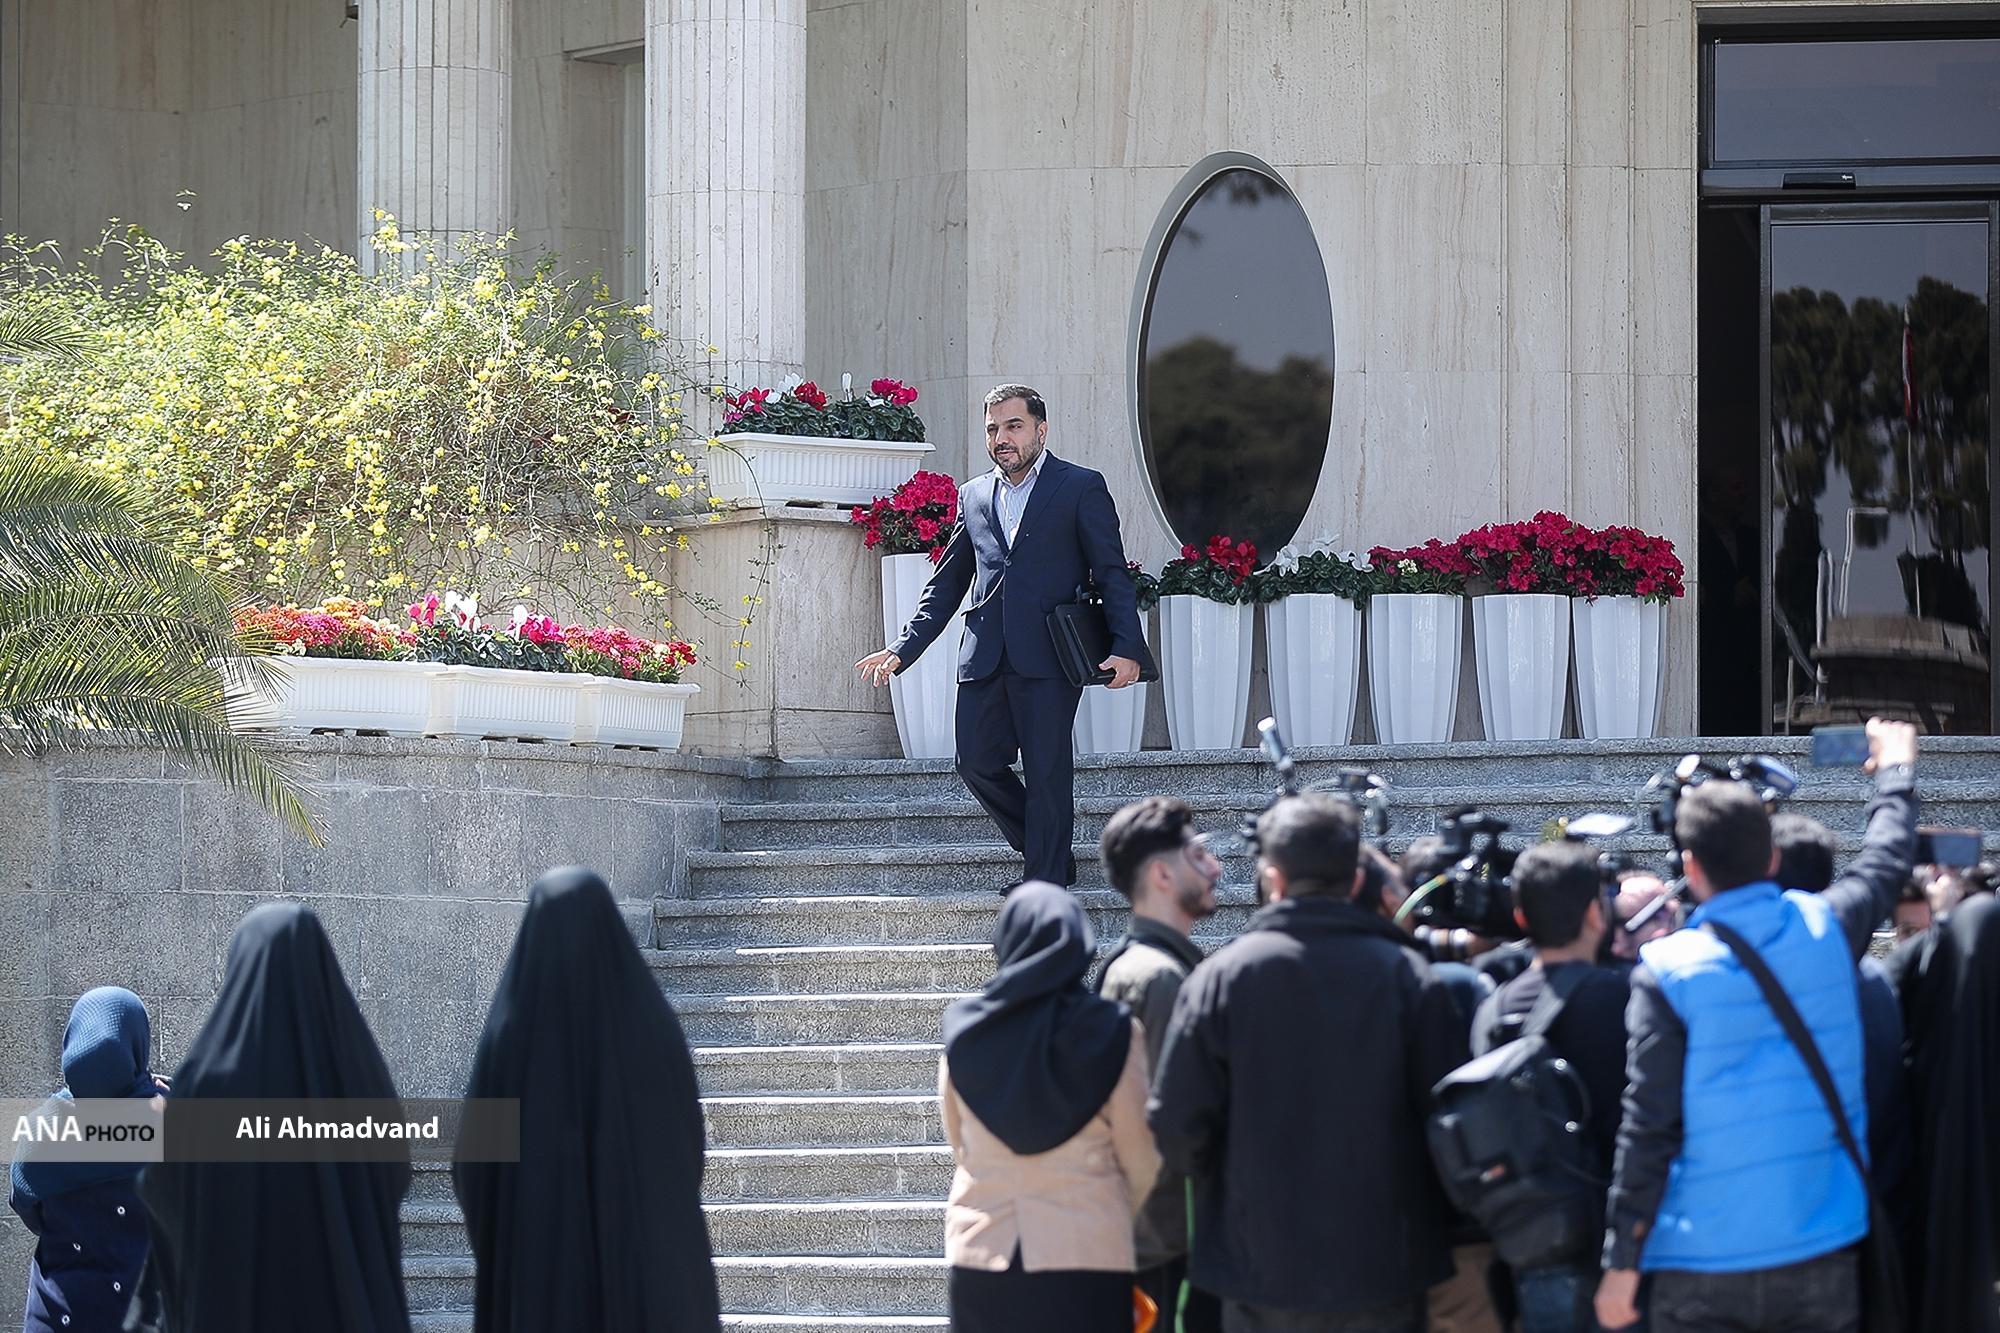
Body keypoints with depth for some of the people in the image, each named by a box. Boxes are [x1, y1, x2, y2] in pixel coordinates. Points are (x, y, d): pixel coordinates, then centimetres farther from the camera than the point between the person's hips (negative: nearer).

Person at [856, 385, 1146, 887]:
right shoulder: (974, 495, 18)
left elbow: (1112, 574, 0)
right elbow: (947, 583, 22)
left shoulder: (1081, 487, 3)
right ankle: (1049, 856, 19)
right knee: (976, 764, 1)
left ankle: (1047, 882, 2)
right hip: (985, 658, 5)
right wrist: (903, 649, 13)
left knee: (1047, 773, -4)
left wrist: (1126, 648, -13)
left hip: (1047, 657, -5)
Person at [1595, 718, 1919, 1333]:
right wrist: (1896, 772, 43)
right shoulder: (1824, 930, 0)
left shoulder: (1667, 972, -11)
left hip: (1704, 1267, -3)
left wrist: (1621, 1261, -6)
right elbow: (1886, 862, 23)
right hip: (1822, 1259, 3)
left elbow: (1648, 1127, -12)